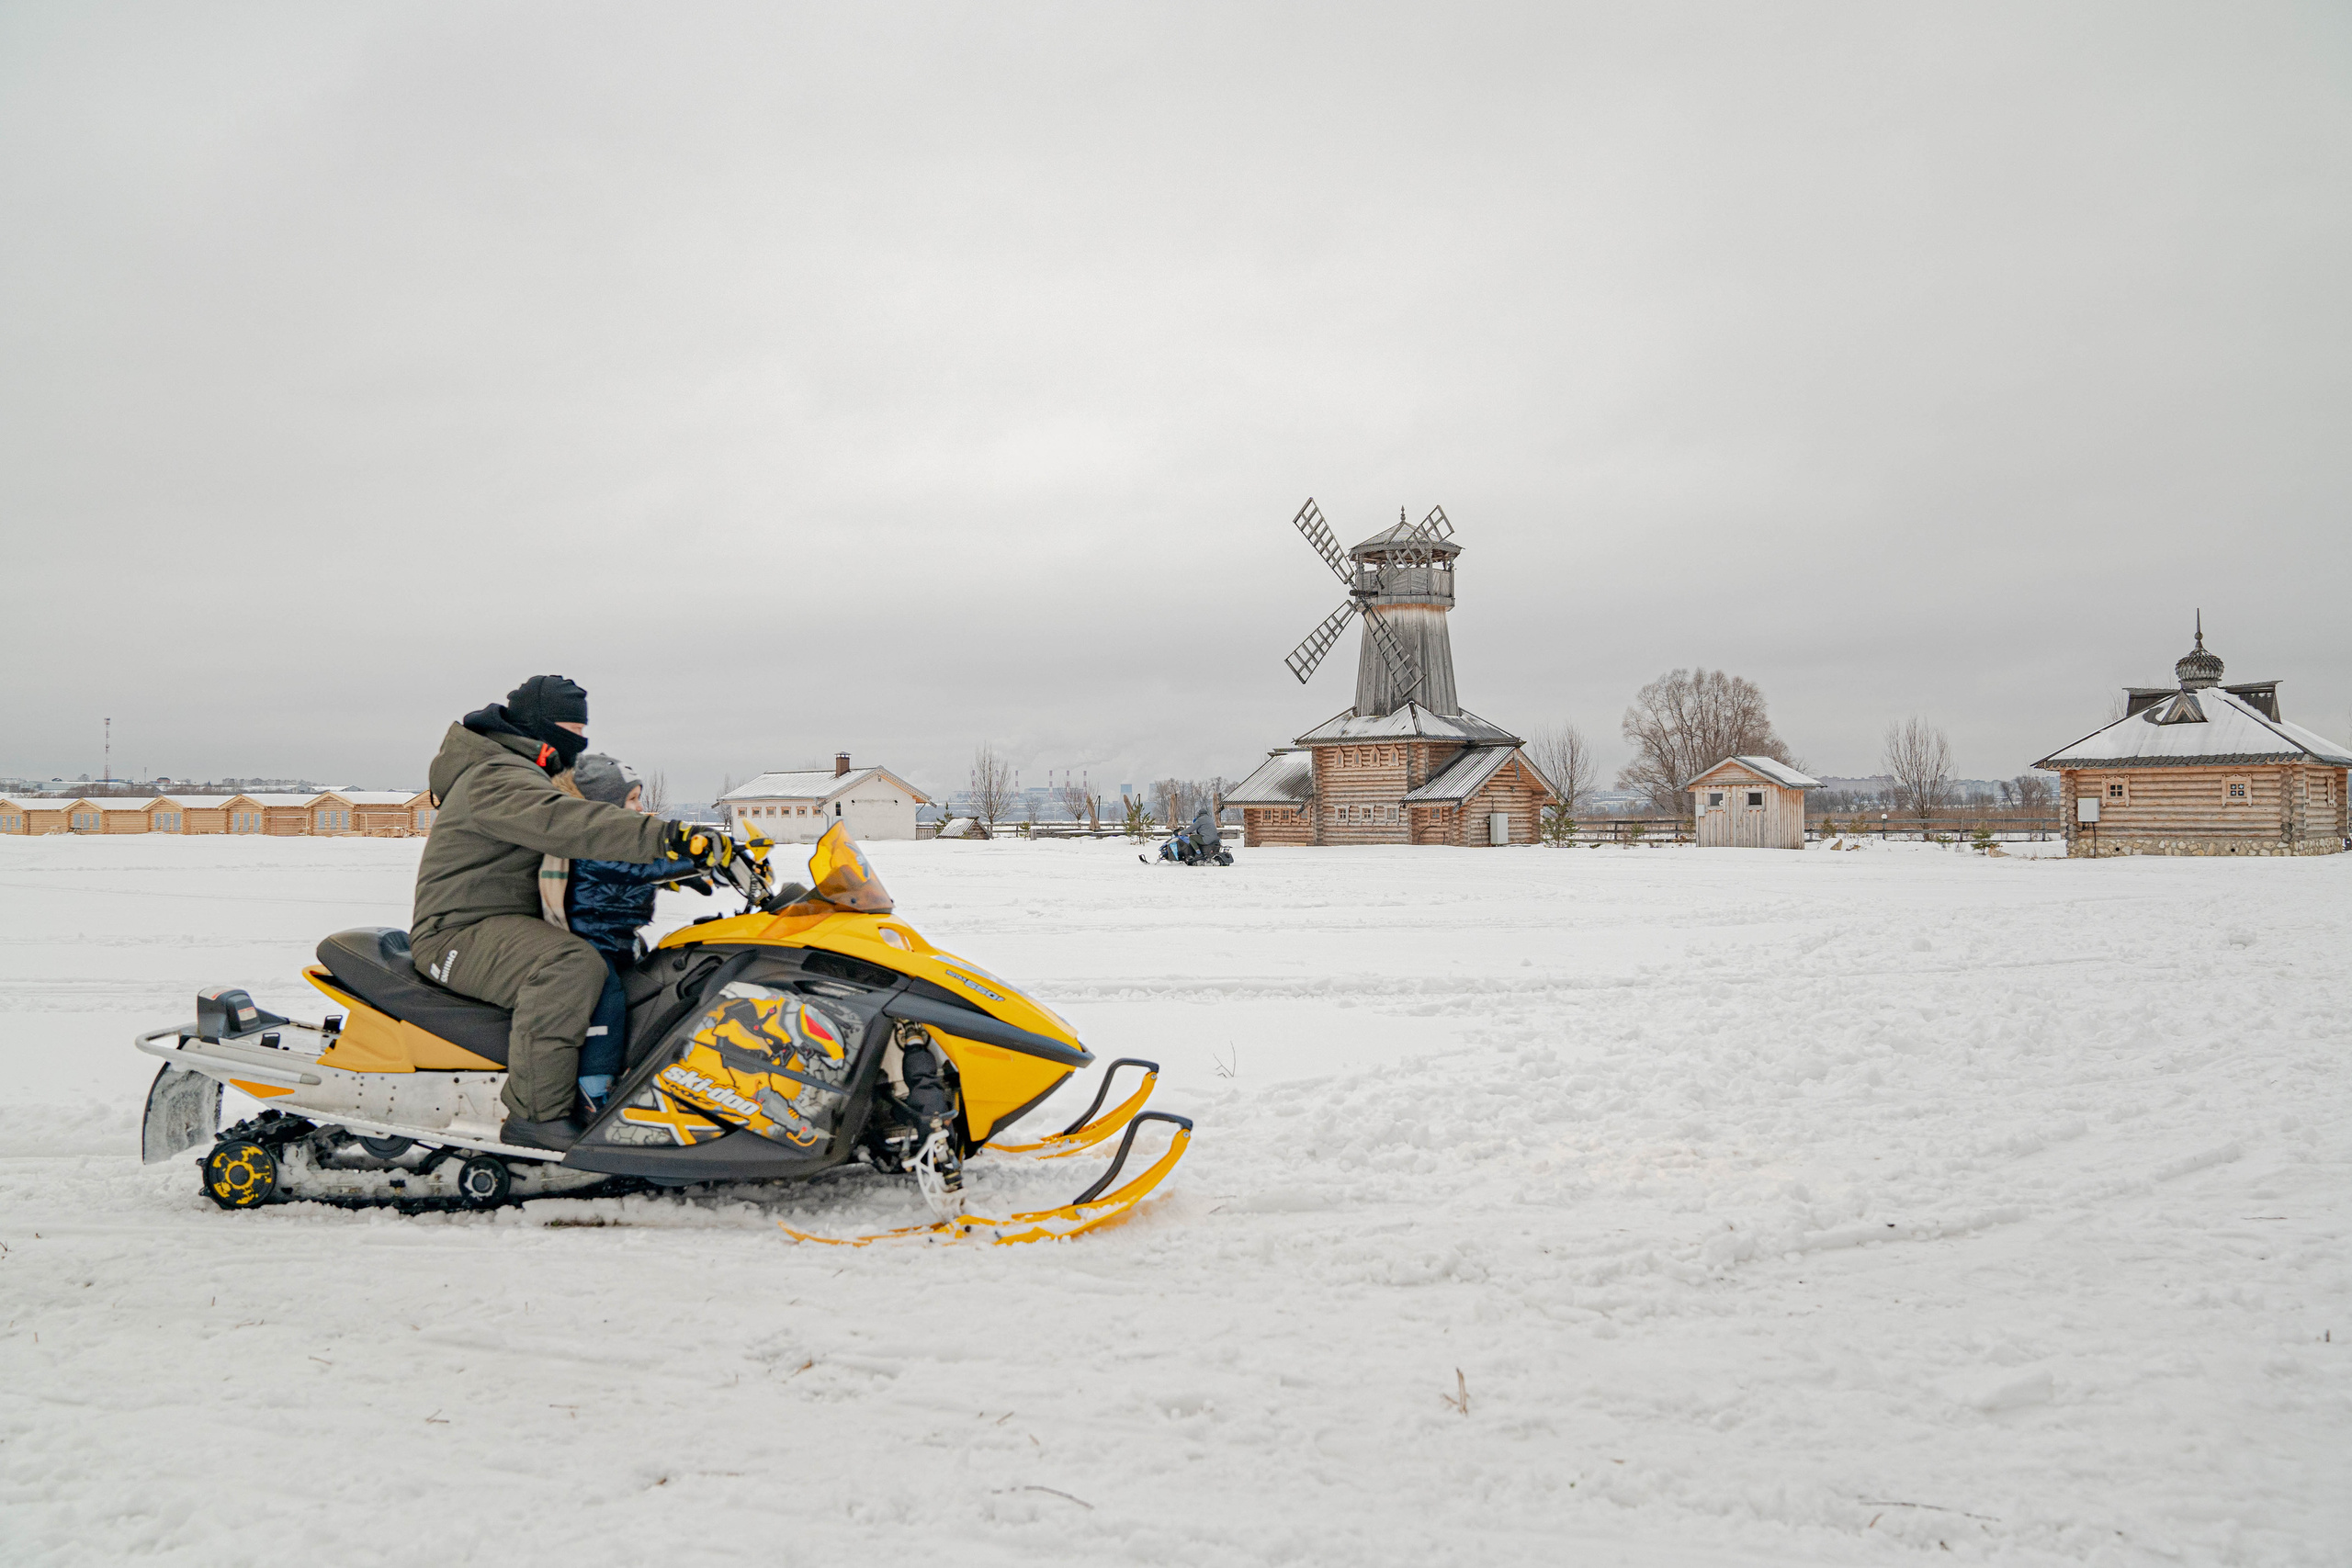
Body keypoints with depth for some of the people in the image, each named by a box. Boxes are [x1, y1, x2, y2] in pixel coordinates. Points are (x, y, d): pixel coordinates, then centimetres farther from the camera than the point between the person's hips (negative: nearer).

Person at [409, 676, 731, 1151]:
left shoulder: (525, 775, 19)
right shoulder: (497, 777, -16)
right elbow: (565, 825, -35)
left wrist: (672, 866, 12)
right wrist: (668, 837, -45)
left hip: (508, 924, 11)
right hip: (459, 934, -11)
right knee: (573, 964, -34)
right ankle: (536, 1114, -30)